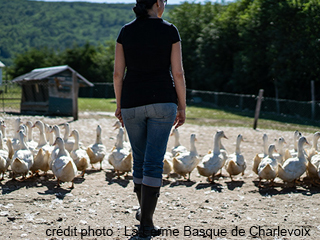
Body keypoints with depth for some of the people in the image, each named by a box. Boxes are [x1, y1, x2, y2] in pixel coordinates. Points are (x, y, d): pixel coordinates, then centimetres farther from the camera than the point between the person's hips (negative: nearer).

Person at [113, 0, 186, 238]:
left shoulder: (126, 32, 3)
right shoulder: (169, 31, -4)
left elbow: (118, 72, 2)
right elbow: (178, 72, -5)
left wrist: (119, 104, 12)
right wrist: (182, 106, 3)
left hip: (132, 103, 3)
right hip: (162, 102, -3)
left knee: (140, 159, 18)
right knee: (154, 162, -3)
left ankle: (145, 210, 34)